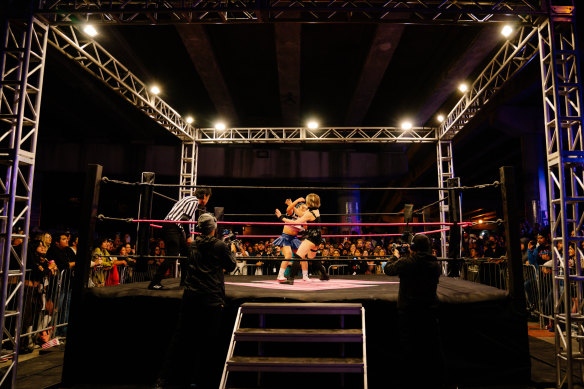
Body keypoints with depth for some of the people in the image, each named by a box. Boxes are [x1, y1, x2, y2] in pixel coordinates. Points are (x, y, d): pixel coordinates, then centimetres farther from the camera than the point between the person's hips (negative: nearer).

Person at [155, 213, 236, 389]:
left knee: (180, 336, 12)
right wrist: (232, 251, 23)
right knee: (207, 340, 6)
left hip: (190, 296, 4)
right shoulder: (220, 246, -6)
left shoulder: (193, 246, 6)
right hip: (211, 298, -4)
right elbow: (231, 266, 6)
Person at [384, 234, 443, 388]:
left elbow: (388, 269, -1)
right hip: (430, 310, 4)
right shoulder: (436, 264, -4)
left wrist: (395, 256, 16)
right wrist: (412, 256, 17)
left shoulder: (406, 262, -17)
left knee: (410, 346, 7)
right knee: (432, 346, 15)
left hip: (409, 311, -4)